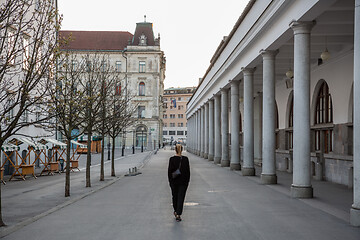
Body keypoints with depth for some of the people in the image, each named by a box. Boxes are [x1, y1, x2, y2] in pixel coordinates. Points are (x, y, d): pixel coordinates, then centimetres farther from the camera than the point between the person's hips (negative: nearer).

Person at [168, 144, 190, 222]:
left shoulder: (172, 159, -9)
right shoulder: (185, 159, -6)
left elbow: (169, 171, -6)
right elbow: (188, 171, -2)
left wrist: (170, 181, 4)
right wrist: (187, 181, 7)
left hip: (174, 181, 0)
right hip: (183, 182, 0)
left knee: (175, 196, 17)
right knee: (181, 197, 1)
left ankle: (176, 211, 32)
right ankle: (178, 214, -7)